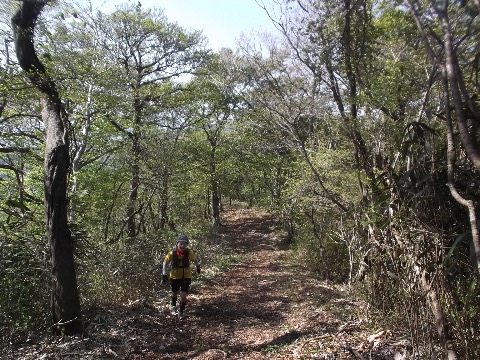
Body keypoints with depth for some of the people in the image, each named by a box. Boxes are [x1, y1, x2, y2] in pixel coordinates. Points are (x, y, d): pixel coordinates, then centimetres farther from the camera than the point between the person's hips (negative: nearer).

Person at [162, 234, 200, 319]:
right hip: (175, 276, 1)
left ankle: (181, 312, 17)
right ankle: (173, 306, 53)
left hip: (186, 276, -1)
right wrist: (164, 274, -11)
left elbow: (195, 260, -3)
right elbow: (165, 262, -8)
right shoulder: (172, 253, -24)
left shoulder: (190, 253, -23)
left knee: (183, 296, -8)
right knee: (174, 293, 21)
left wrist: (198, 267, 11)